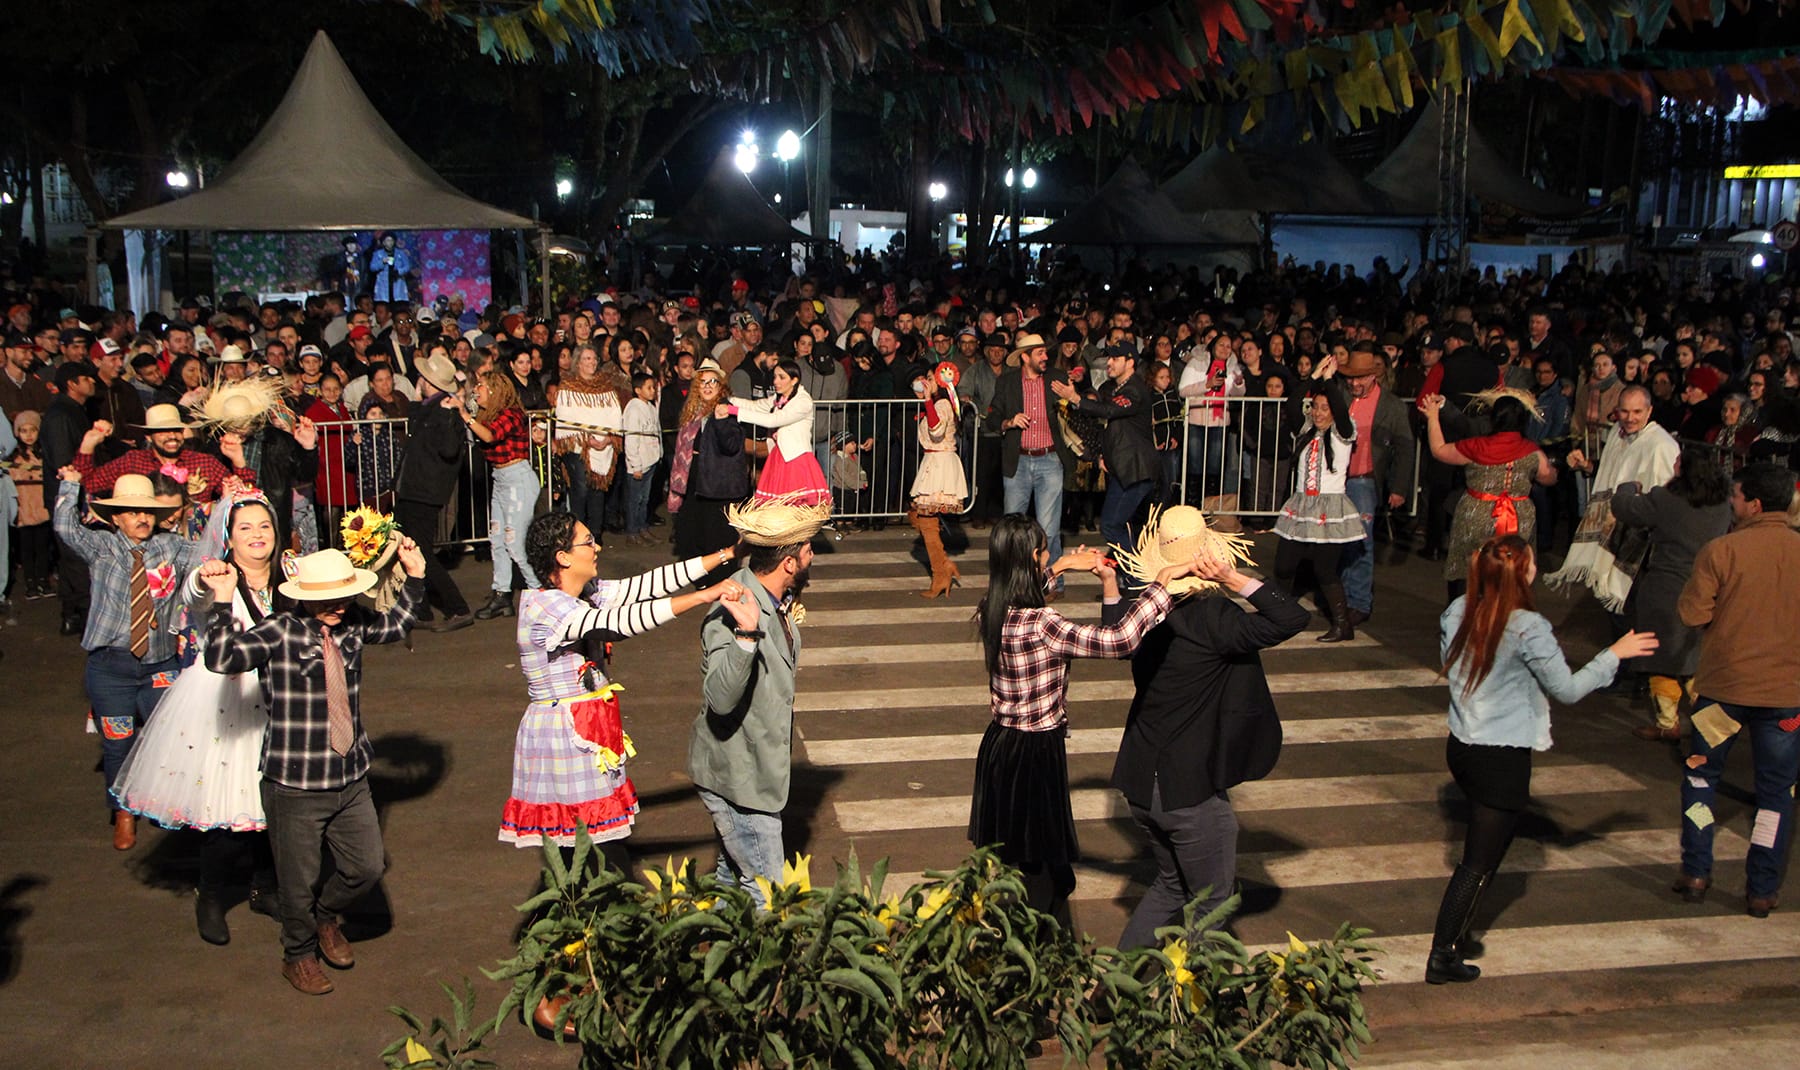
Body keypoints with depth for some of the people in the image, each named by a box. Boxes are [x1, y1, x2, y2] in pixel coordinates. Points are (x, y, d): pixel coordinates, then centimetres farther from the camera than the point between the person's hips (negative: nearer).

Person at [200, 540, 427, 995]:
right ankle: (299, 955, 36)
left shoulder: (352, 624, 1)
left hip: (351, 780, 5)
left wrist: (415, 578, 14)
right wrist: (223, 602, -34)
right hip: (294, 788, -5)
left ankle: (325, 915, 41)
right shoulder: (278, 633, -15)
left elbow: (396, 626, 21)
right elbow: (222, 659, -29)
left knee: (368, 865, 10)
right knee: (298, 881, 10)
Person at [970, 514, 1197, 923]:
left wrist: (1059, 568, 25)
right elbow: (1119, 640, -34)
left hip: (999, 747, 8)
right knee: (1047, 873, 4)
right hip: (1036, 755, -8)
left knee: (1004, 866, 21)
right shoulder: (1040, 626, -28)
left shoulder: (990, 613, -3)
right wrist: (1163, 581, -28)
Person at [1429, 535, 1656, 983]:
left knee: (1479, 848, 26)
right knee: (1480, 861, 3)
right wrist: (1614, 654, 0)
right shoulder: (1528, 628, -22)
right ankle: (1443, 956, 7)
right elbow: (1567, 689, -10)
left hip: (1461, 745, 7)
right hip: (1503, 757, -7)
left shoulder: (1457, 611, -3)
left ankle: (1457, 931, 37)